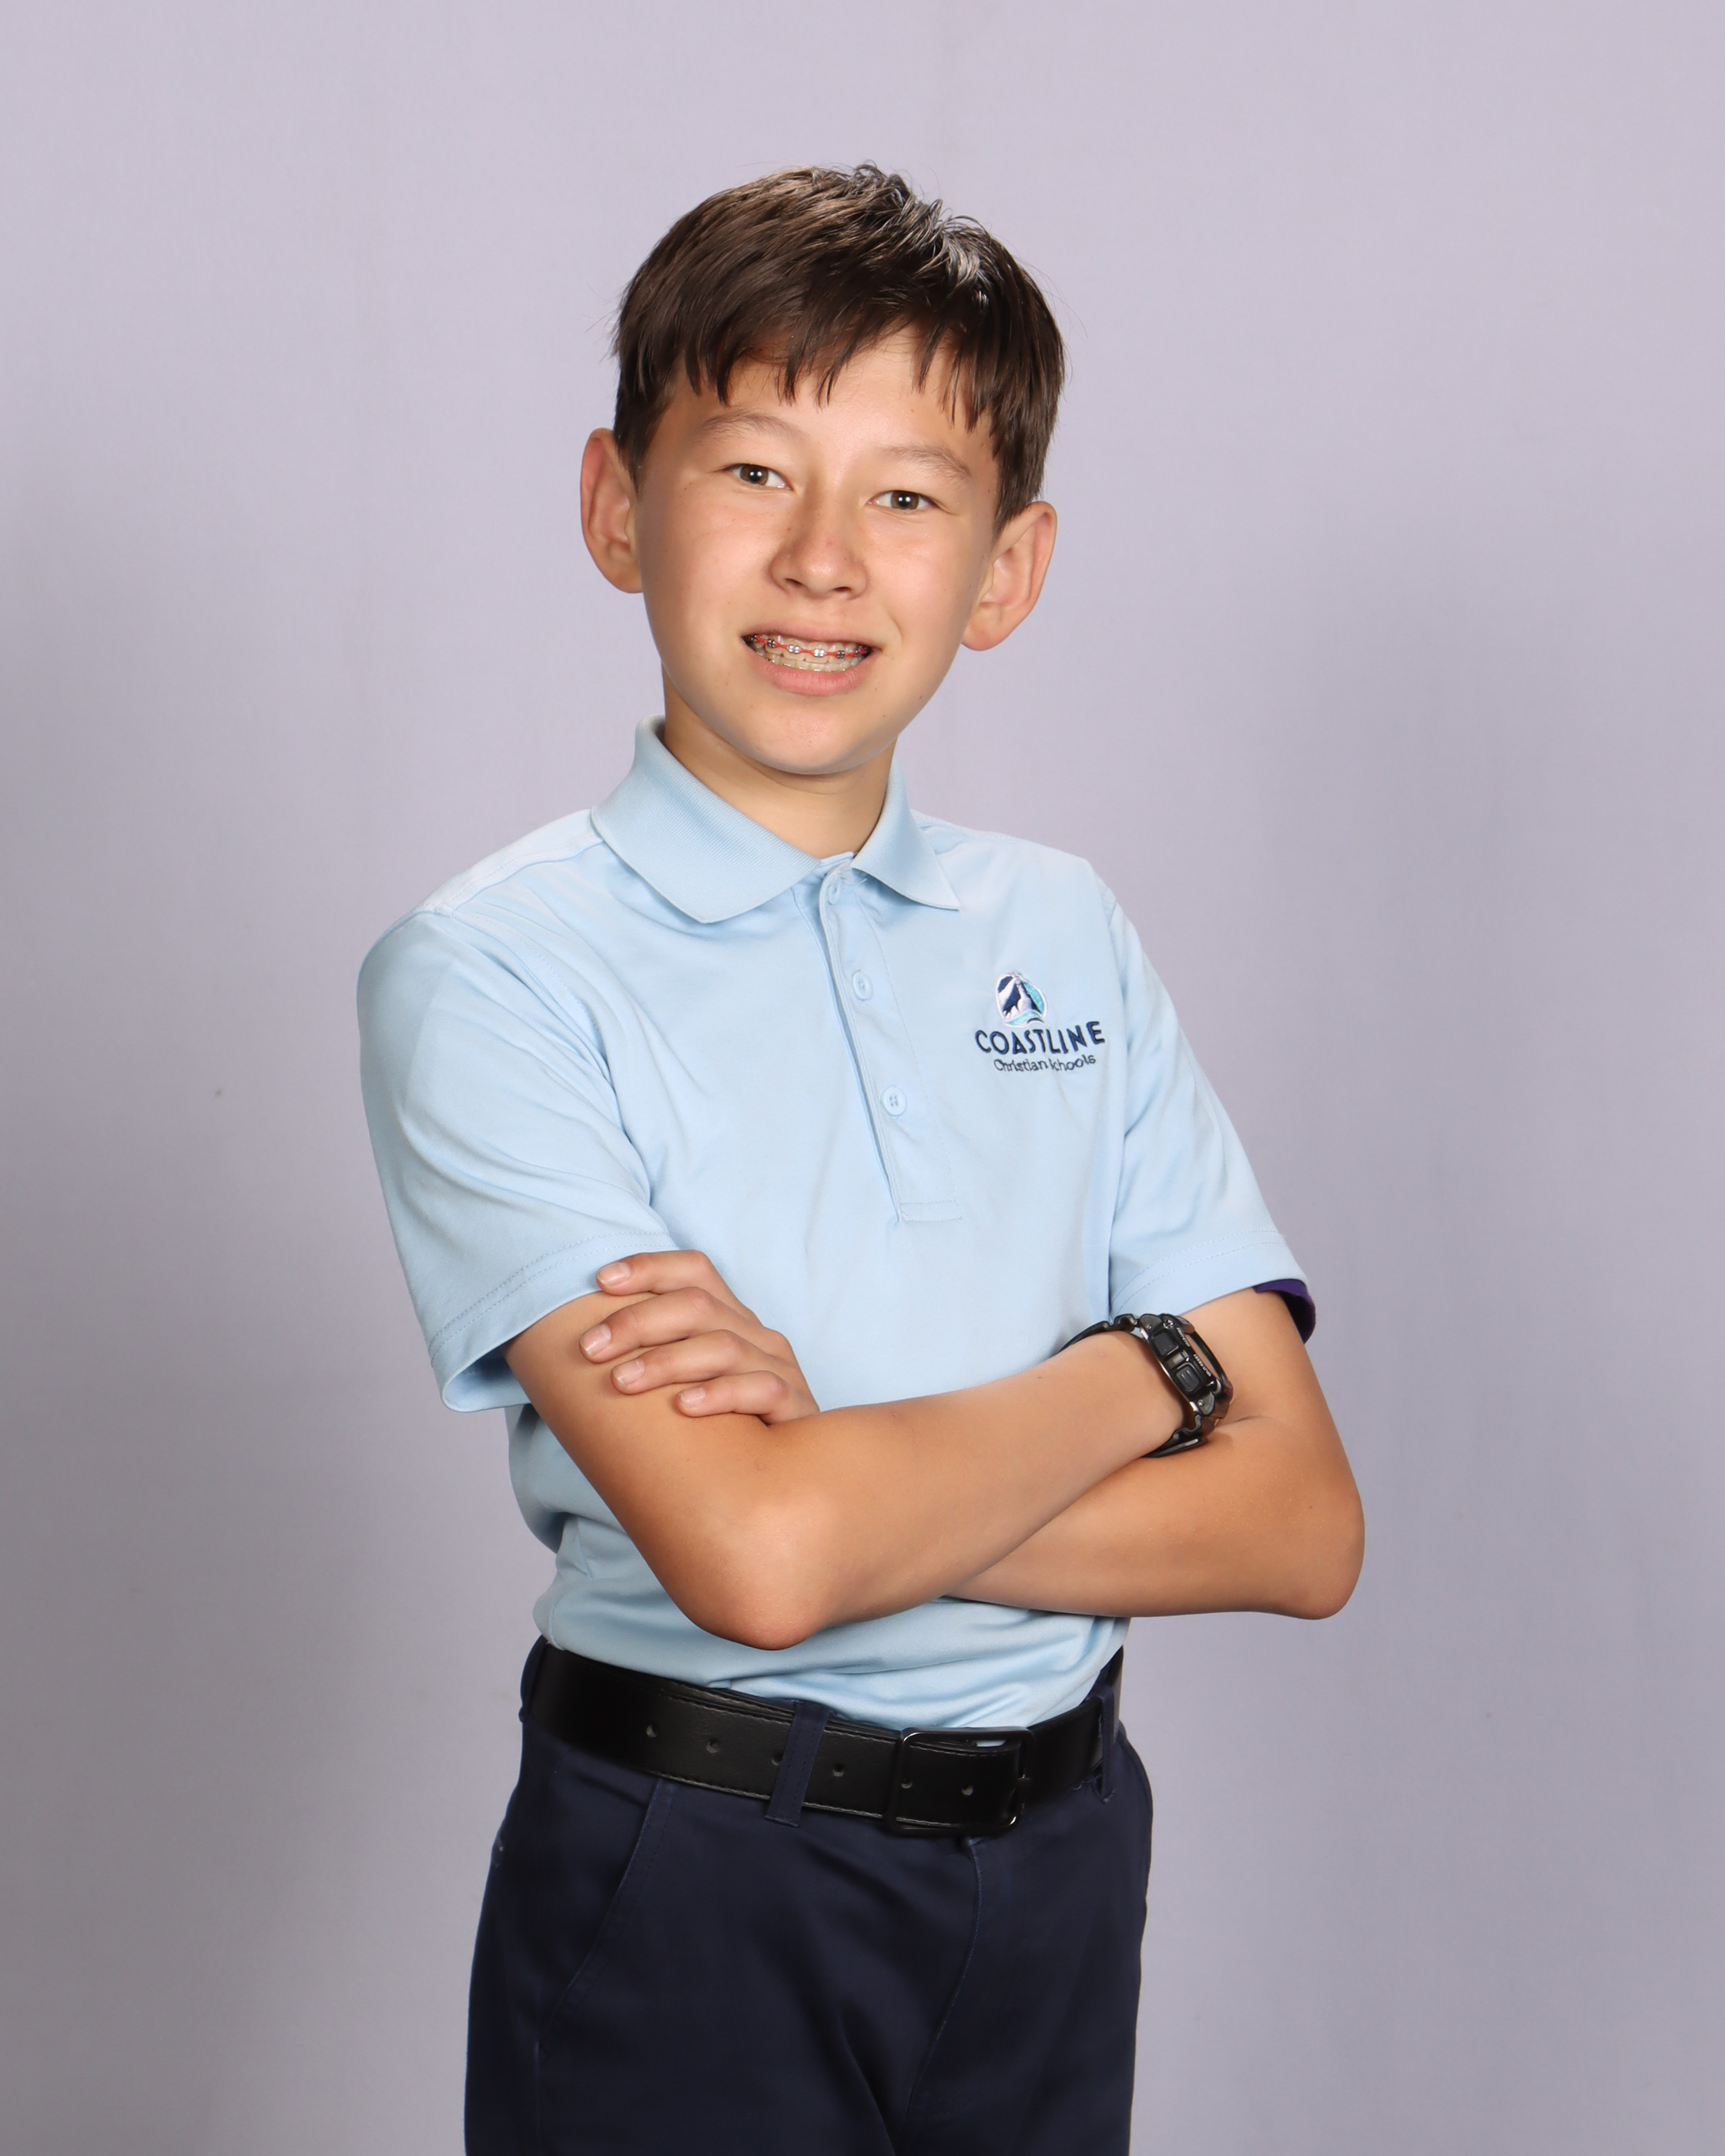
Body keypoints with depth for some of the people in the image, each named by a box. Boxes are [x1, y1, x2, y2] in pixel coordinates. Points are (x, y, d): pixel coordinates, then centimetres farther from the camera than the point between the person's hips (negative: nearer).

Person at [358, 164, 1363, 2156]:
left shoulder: (1065, 936, 2)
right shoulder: (493, 973, -12)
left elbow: (1299, 1524, -4)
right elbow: (754, 1558, -24)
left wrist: (847, 1466, -17)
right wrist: (1142, 1373, -9)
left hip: (1060, 1862, 4)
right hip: (693, 1897, -4)